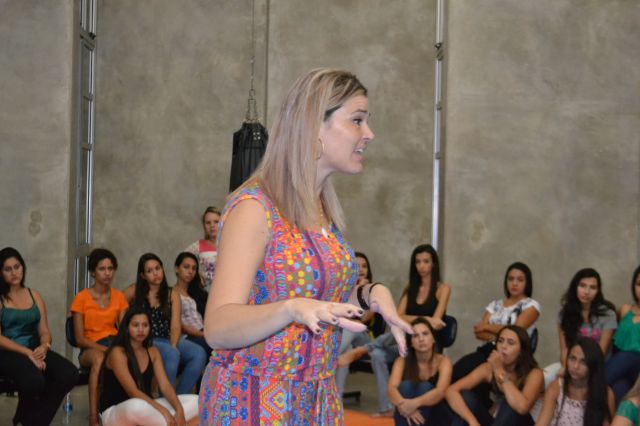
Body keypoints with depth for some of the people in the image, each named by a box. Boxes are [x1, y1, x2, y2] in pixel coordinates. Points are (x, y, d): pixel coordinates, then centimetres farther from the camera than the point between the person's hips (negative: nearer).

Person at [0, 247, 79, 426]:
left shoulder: (34, 295, 16)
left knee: (69, 374, -23)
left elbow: (45, 332, 13)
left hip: (34, 350, 5)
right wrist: (27, 353, -18)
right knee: (34, 381, -37)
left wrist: (44, 346, -11)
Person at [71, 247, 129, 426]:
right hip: (90, 349, -3)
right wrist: (102, 348, -18)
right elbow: (80, 339, -2)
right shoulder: (81, 298, 3)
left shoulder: (119, 297, 15)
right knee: (99, 358, -41)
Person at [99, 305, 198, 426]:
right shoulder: (117, 353, -13)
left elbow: (165, 386, -1)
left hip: (144, 410, 7)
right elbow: (133, 392, -21)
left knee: (195, 402, -7)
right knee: (137, 407, -43)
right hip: (114, 413, -7)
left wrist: (179, 410, -21)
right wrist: (163, 411, -30)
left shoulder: (152, 352, 8)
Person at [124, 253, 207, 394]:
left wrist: (173, 346, -19)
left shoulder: (172, 295, 13)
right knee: (172, 355, -35)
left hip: (168, 340, 3)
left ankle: (179, 397, -17)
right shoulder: (134, 292, 9)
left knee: (199, 354, -25)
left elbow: (175, 326, 3)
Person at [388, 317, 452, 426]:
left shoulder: (443, 361, -10)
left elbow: (440, 391, -29)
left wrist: (415, 403, -48)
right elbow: (392, 388, -22)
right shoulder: (402, 361, -5)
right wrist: (403, 404, -46)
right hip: (406, 416, 1)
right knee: (406, 385, -26)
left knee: (425, 387, -28)